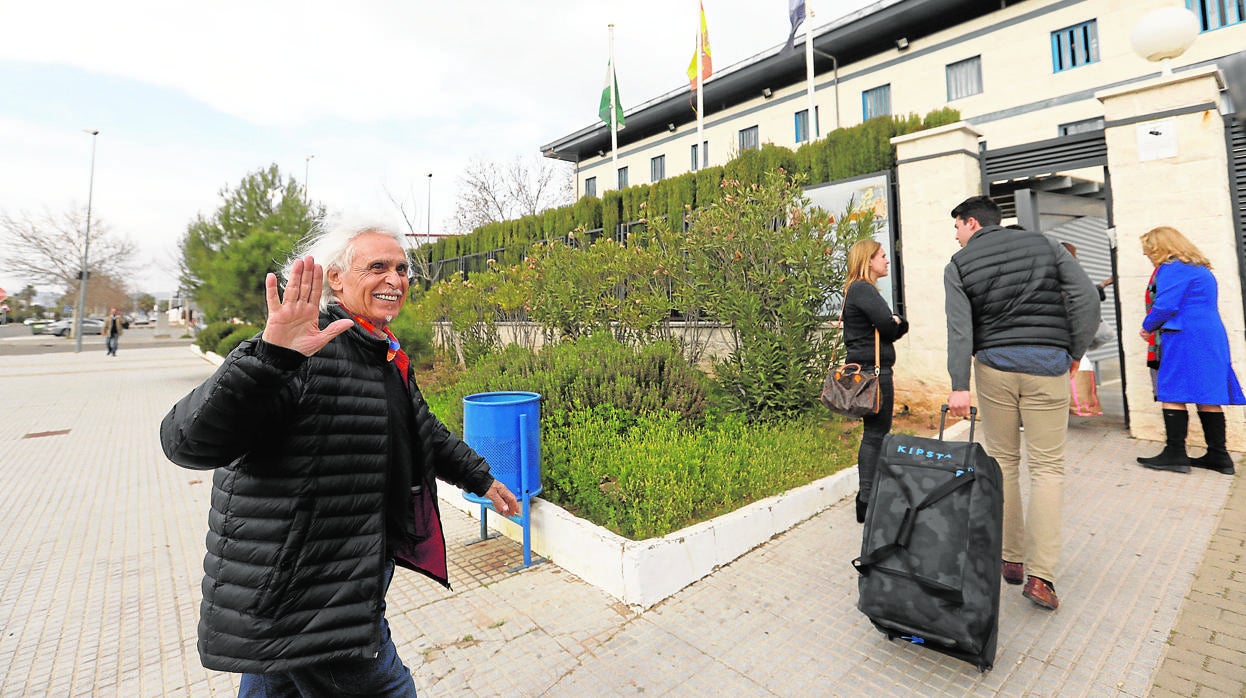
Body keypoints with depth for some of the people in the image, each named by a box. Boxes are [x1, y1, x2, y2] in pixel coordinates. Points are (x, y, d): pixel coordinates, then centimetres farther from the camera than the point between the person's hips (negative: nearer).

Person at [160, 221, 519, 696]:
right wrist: (271, 357, -44)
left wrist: (481, 478, 25)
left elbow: (424, 432, 21)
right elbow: (189, 442, -29)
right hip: (307, 599, -8)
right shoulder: (306, 356, -21)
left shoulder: (387, 356, 9)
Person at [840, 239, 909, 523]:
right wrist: (895, 322, 2)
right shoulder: (862, 289, -12)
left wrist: (896, 322, -2)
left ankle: (867, 497, 24)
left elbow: (895, 327, 20)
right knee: (875, 434, -6)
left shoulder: (863, 289, 20)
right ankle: (867, 501, 0)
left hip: (869, 369, 10)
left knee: (875, 434, 15)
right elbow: (887, 324, -19)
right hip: (873, 369, -10)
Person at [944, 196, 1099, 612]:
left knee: (1002, 462, 10)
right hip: (1047, 364, 1)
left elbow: (960, 328, -8)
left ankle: (1011, 559, 17)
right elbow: (1087, 300, 1)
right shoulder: (1046, 246, 9)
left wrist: (959, 386, -11)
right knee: (1047, 467, 3)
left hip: (994, 365, -1)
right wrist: (1074, 352, 10)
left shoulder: (959, 265, 3)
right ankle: (1040, 575, 0)